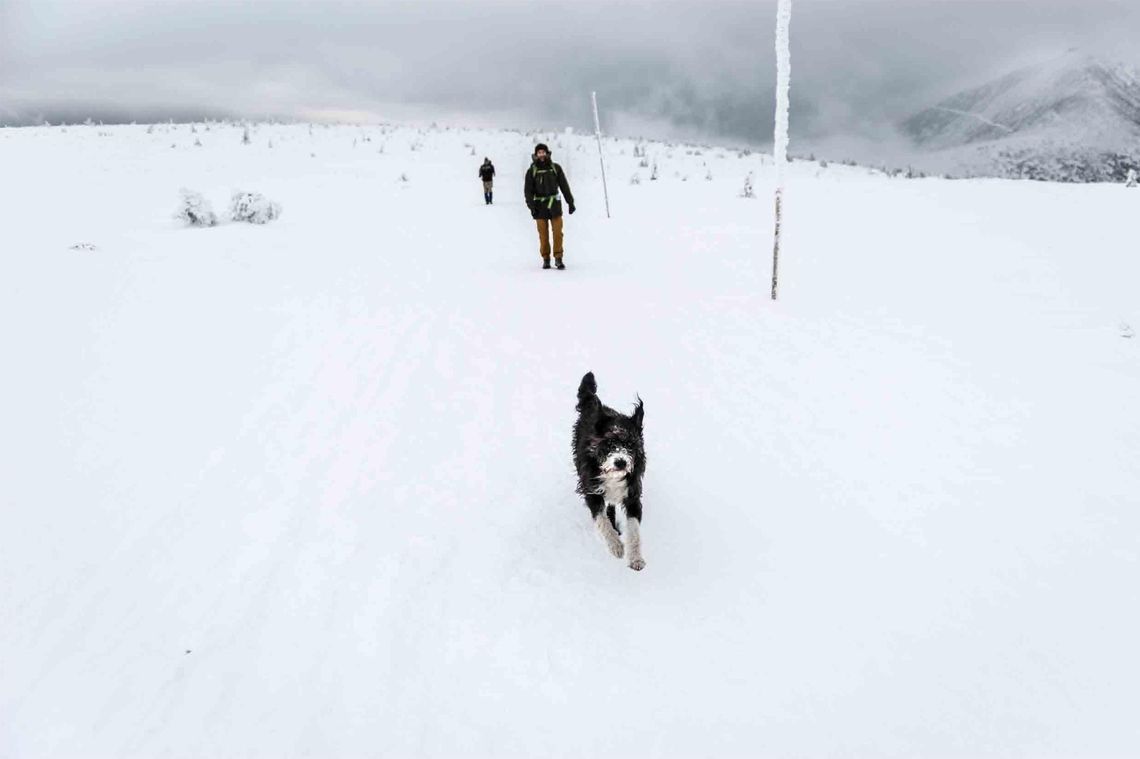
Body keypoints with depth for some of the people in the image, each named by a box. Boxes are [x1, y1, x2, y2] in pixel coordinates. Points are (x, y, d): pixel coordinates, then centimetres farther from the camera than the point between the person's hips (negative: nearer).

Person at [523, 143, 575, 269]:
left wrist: (570, 202, 6)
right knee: (543, 234, 0)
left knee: (558, 232, -7)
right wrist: (531, 206, -12)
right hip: (540, 206, 0)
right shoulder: (532, 171, 2)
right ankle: (546, 259, 9)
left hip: (554, 204, 1)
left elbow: (564, 186, 8)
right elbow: (528, 190, 0)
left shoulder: (556, 168, 5)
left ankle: (558, 259, -2)